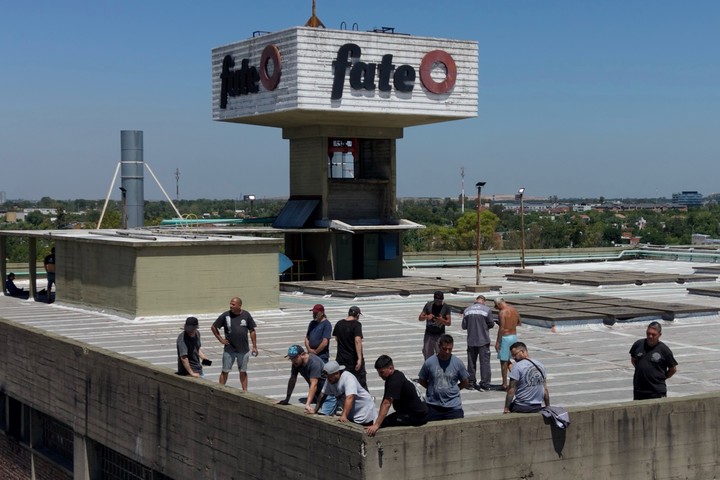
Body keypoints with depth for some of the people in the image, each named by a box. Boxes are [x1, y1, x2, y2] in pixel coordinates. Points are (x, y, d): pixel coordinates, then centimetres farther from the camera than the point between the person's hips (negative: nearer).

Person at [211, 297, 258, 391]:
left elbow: (252, 331, 3)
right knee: (225, 371, 4)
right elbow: (213, 327, 5)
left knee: (243, 372, 10)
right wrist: (220, 339, -2)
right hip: (229, 350, -1)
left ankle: (245, 391, 17)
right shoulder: (225, 315, -6)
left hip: (243, 350, 1)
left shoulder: (246, 315, -3)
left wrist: (254, 346, 2)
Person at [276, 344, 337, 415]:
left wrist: (308, 404, -43)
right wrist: (287, 399, 9)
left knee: (323, 414, -23)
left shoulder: (314, 363, -27)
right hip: (317, 393, 8)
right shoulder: (296, 363, -3)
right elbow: (292, 379, 6)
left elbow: (314, 385, -35)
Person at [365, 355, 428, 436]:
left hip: (416, 416, -10)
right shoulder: (398, 374, 10)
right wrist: (378, 420, 8)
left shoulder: (395, 381, -20)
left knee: (383, 423, -20)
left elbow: (387, 403, -28)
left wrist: (376, 425, -33)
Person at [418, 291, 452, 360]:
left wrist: (442, 320, -26)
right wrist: (426, 317, -19)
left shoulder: (446, 307, -4)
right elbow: (420, 318, 2)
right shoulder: (428, 305, -1)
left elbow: (448, 323, -5)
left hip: (440, 335, -2)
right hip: (428, 334, 2)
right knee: (427, 355, 5)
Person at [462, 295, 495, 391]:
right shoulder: (486, 309, -8)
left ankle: (471, 383, 17)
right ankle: (485, 384, -4)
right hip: (483, 340, -3)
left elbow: (464, 326, 4)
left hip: (471, 340, 3)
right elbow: (491, 324, -4)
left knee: (471, 362, 12)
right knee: (485, 362, 0)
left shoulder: (467, 310, 1)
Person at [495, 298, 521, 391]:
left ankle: (505, 384, 4)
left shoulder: (502, 312, -16)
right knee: (508, 360, 20)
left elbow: (501, 328, -20)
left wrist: (498, 342, -16)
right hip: (514, 336, 7)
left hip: (505, 337, -7)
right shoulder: (514, 310, 7)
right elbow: (519, 323, 19)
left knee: (503, 361, 1)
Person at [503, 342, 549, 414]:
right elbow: (545, 390, 12)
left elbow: (511, 391, -13)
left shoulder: (517, 367, -12)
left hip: (521, 408, -7)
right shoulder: (540, 365, 9)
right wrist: (548, 407, 19)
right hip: (538, 407, 7)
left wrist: (506, 409, -9)